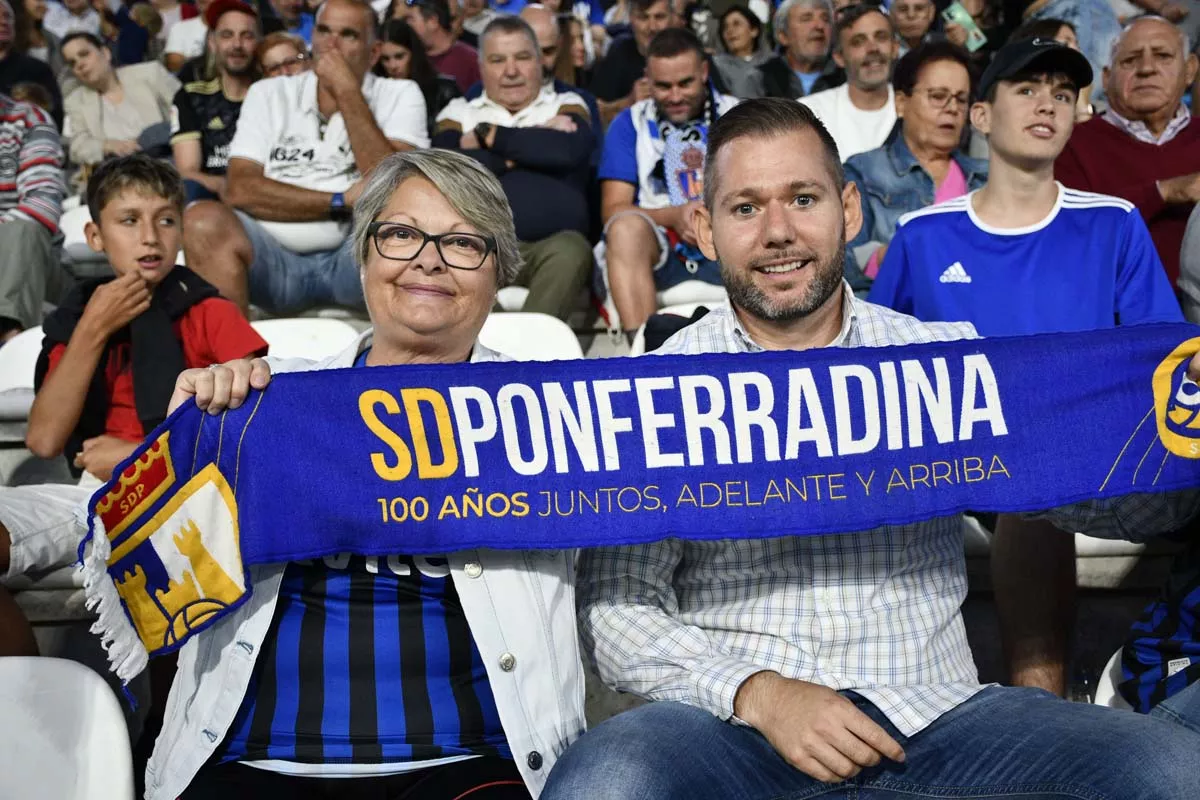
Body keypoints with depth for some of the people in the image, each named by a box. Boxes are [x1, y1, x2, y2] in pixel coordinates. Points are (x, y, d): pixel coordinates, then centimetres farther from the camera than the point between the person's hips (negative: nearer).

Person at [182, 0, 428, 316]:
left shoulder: (400, 95, 9)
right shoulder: (269, 94, 13)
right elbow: (239, 190, -1)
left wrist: (348, 91, -8)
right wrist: (342, 202, -8)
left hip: (359, 256, -1)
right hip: (273, 260, 2)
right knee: (204, 219, -27)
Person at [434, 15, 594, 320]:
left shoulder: (566, 105, 17)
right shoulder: (459, 112, 19)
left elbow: (568, 151, -8)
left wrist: (487, 136, 3)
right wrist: (534, 146, -1)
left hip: (548, 246, 0)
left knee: (570, 250, -32)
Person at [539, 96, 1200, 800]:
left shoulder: (945, 357, 8)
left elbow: (1104, 499, 8)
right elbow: (617, 605, 0)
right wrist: (757, 692, -16)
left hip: (931, 710, 3)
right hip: (733, 721, -2)